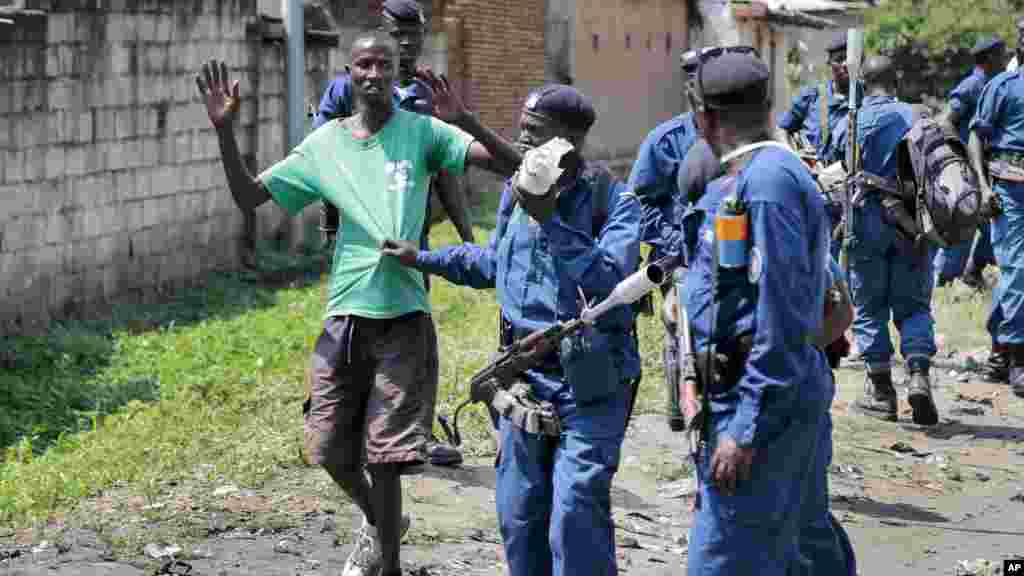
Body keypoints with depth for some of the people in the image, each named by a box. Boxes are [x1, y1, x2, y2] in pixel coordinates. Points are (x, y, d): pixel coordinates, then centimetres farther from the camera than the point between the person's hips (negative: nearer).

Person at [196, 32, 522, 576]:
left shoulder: (421, 132, -1)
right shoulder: (325, 143, 8)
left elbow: (511, 164, -9)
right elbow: (248, 196, 11)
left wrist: (463, 120, -26)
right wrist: (225, 131, -3)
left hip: (403, 318, -4)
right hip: (344, 317, 4)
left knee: (384, 454, -5)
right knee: (329, 449, 9)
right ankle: (379, 522, 39)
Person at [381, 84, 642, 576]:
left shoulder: (614, 202, -10)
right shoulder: (515, 191, 8)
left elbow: (608, 275, -27)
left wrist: (549, 221, -27)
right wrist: (422, 259, 20)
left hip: (588, 383, -6)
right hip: (525, 374, 6)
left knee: (575, 513, -13)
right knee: (518, 512, 12)